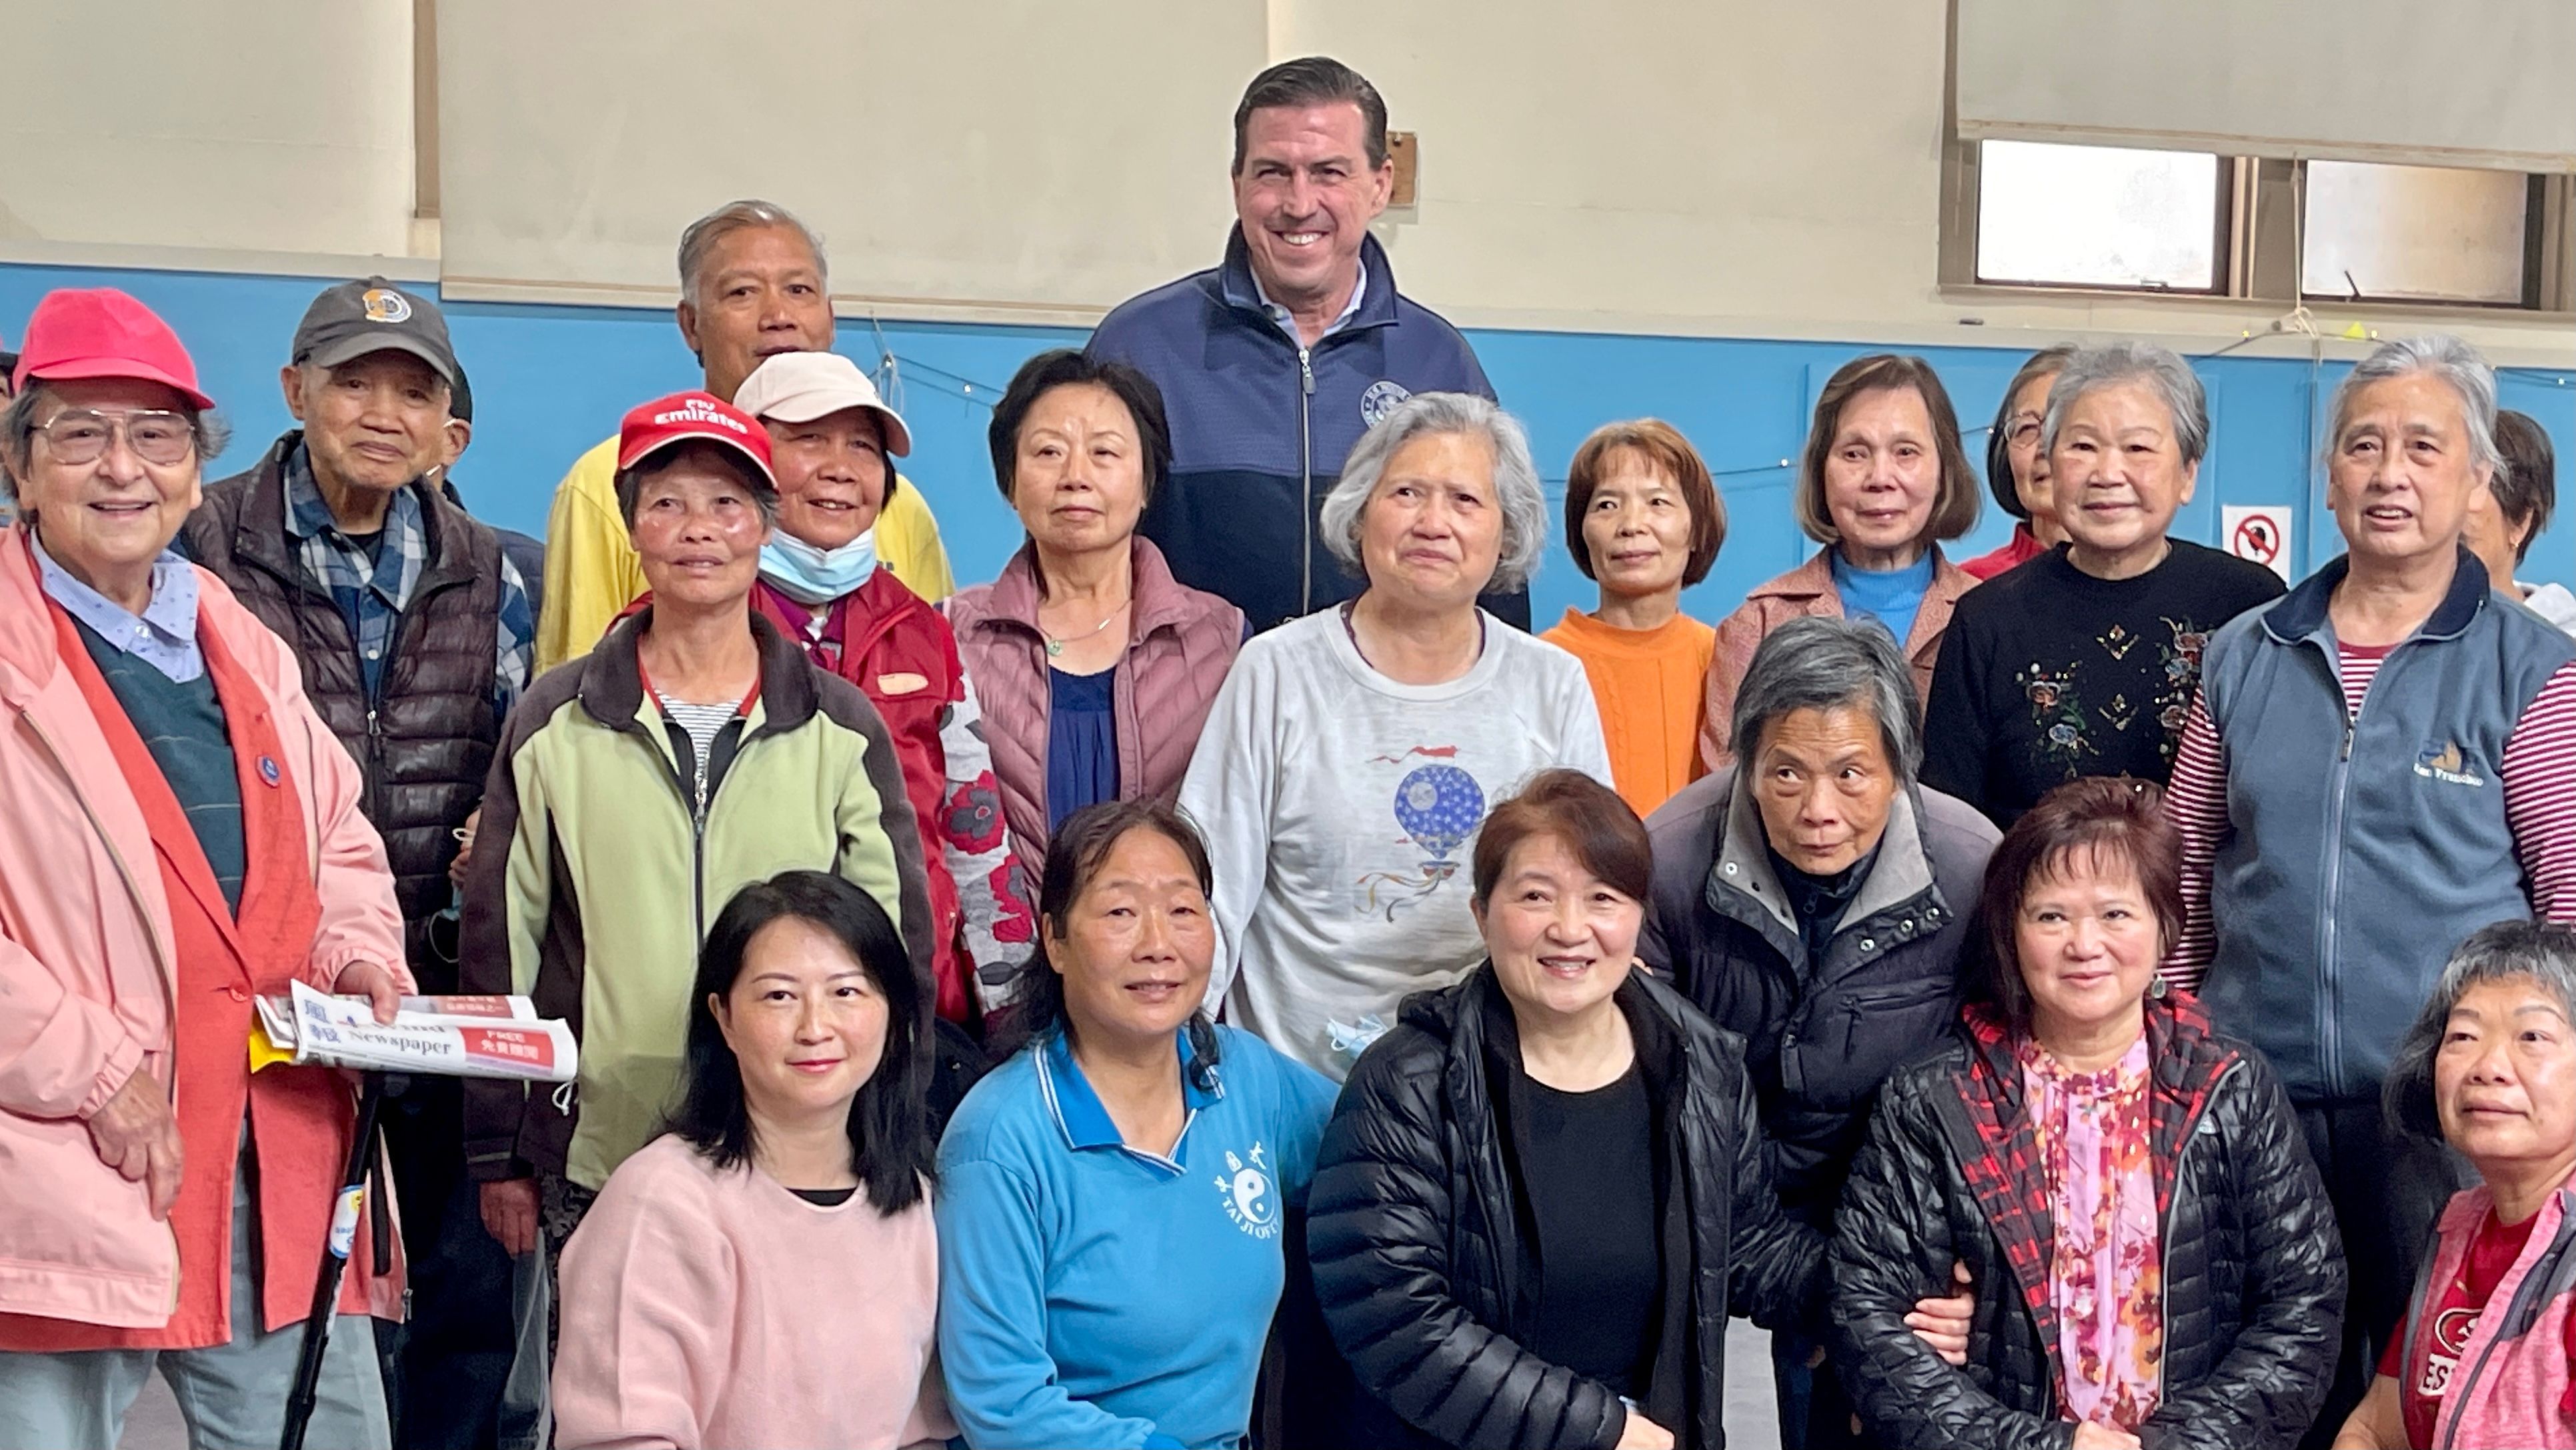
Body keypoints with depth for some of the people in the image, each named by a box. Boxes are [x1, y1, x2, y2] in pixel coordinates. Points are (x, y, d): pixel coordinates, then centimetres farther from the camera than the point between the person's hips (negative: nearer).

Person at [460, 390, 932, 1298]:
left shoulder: (840, 728, 6)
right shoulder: (556, 723, 6)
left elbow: (898, 942, 9)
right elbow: (498, 940, 8)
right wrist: (498, 1154, 6)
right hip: (596, 1155, 0)